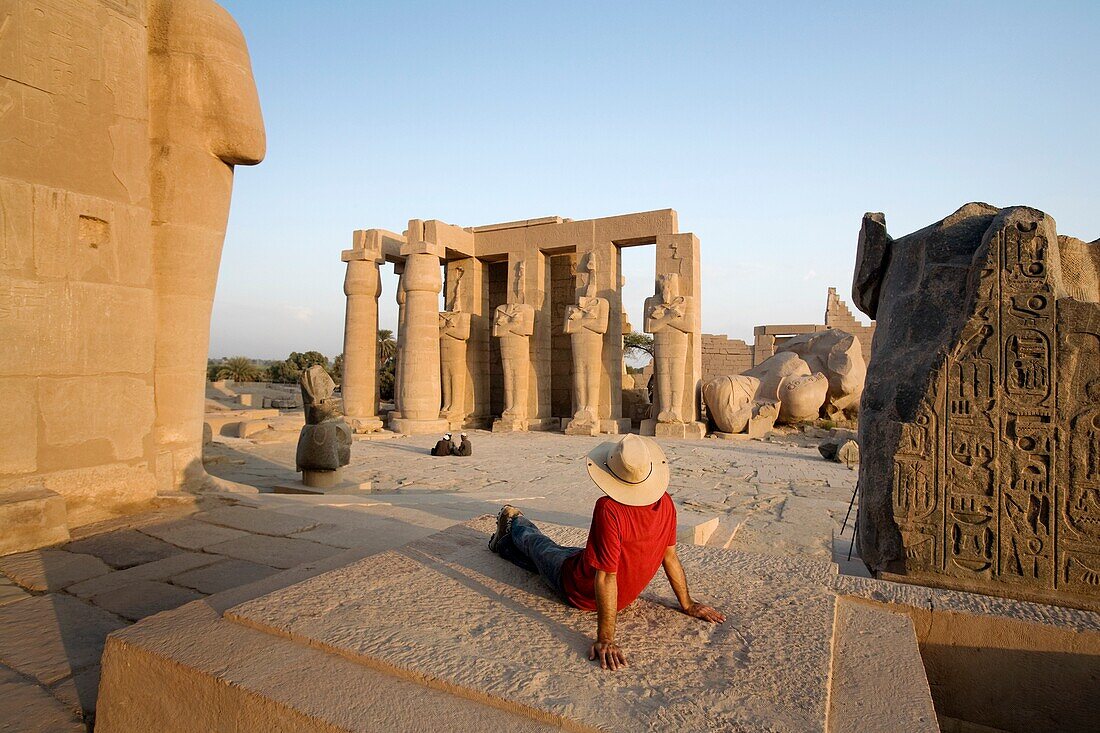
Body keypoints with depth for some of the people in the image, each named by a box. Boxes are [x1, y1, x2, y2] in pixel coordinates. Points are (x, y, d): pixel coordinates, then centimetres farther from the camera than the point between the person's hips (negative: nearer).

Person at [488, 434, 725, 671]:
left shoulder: (609, 509, -40)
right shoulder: (665, 503, -19)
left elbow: (606, 578, -37)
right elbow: (670, 557, -8)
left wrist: (605, 640, -31)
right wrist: (687, 604, 5)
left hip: (578, 593, -5)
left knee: (538, 544, 26)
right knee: (557, 551, 30)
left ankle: (514, 521, 59)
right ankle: (503, 544, 57)